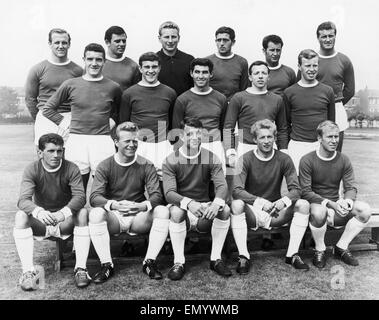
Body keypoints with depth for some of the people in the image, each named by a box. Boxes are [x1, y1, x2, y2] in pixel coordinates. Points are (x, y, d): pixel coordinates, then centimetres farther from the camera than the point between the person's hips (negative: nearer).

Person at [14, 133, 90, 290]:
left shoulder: (71, 169, -11)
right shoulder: (32, 170, -10)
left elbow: (80, 196, -23)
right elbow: (23, 200, -23)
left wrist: (64, 212, -45)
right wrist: (38, 212, -46)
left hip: (65, 222, -1)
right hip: (40, 223, 1)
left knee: (82, 213, -29)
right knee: (20, 215, -26)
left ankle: (80, 268, -24)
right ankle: (28, 271, -22)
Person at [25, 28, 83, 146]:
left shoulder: (78, 70, 5)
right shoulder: (38, 70, 4)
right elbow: (30, 98, 9)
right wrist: (39, 120, 8)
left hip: (70, 119, 0)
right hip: (45, 119, 0)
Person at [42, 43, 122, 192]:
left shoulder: (113, 87, 6)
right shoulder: (70, 85, 5)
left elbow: (121, 110, 22)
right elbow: (47, 108, 14)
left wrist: (112, 120, 6)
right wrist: (63, 122, 4)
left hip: (103, 141, 0)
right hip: (76, 140, 1)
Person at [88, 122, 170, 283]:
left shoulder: (146, 165, 1)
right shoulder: (105, 166, -2)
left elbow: (157, 195, -8)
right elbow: (94, 197, -13)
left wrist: (142, 205, -31)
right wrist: (114, 205, -34)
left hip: (139, 217, 1)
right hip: (113, 217, -1)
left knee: (163, 211, -26)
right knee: (95, 213, -31)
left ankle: (149, 262, -14)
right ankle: (106, 265, -17)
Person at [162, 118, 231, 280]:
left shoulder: (211, 159, -1)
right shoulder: (171, 161, -6)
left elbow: (222, 186, -12)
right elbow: (169, 193, -17)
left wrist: (217, 202, -36)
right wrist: (188, 203, -39)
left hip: (205, 207, 2)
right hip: (182, 206, -2)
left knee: (225, 209, -26)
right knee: (176, 211, -34)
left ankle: (216, 259, -11)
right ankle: (178, 262, -20)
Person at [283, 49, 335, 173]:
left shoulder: (327, 91, 5)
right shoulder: (289, 92, 1)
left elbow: (331, 122, 11)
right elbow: (286, 123, 7)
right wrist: (286, 147, 5)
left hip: (322, 145, 2)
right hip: (297, 146, -1)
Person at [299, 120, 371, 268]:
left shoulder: (343, 160, 3)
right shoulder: (307, 160, -11)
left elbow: (351, 187, 2)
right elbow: (305, 192, -15)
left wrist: (347, 201, -23)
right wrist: (330, 204, -26)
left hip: (336, 204, 5)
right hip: (316, 203, -4)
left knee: (365, 210, -20)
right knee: (319, 211, -39)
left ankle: (341, 248, -2)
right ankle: (320, 250, -10)